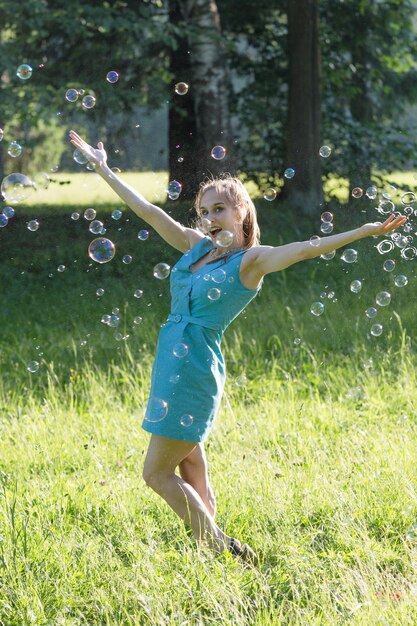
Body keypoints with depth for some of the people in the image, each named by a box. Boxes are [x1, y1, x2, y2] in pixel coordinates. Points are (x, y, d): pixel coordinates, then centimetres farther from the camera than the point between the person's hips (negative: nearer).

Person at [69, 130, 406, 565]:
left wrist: (365, 231, -33)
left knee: (157, 473, -4)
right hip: (172, 362, 8)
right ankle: (216, 550, 13)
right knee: (191, 472, 9)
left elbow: (307, 249, -20)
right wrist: (103, 168, 19)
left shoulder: (251, 261, -7)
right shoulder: (197, 246, 11)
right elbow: (147, 211, 16)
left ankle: (222, 548, 1)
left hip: (195, 369, -7)